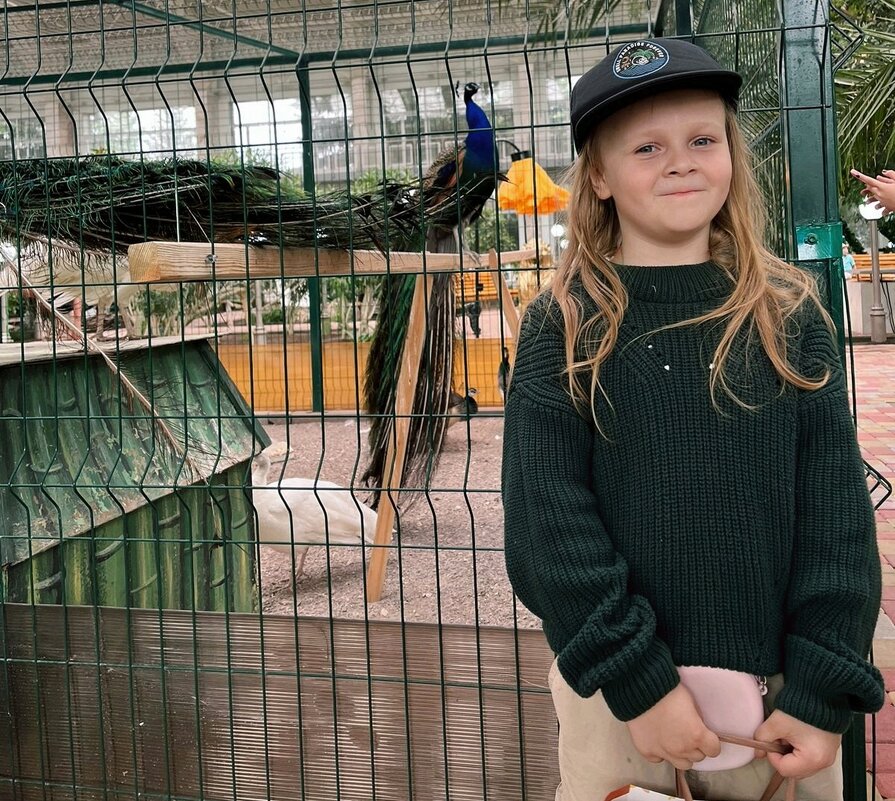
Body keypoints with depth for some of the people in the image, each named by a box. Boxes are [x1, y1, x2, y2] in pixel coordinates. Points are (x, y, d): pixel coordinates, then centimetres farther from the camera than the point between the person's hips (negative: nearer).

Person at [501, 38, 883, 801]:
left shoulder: (792, 317, 0)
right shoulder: (564, 328, -5)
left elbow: (837, 508, -3)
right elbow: (548, 517, -10)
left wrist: (825, 689, -9)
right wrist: (639, 680, -15)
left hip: (777, 688, 2)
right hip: (620, 687, -1)